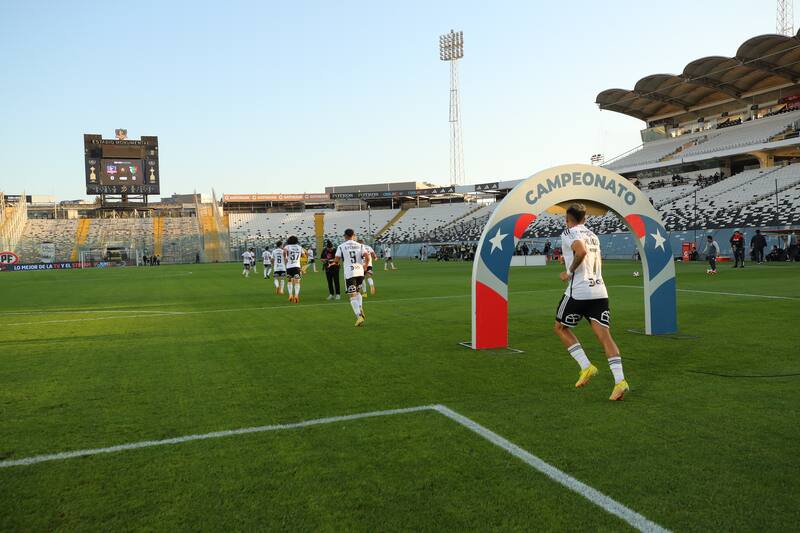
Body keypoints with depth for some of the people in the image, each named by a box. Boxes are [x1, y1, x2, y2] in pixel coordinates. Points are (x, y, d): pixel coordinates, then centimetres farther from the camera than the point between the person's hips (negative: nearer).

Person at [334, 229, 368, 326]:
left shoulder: (341, 246, 0)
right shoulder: (359, 246, 7)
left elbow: (336, 260, -4)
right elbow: (367, 257, -4)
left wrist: (338, 262, 19)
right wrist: (365, 266, 13)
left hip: (349, 273, -3)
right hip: (360, 272, 3)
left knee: (353, 296, -1)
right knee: (358, 292, 25)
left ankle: (359, 316, -15)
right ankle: (360, 310, 5)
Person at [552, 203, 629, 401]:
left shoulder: (568, 233, -4)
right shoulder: (593, 235, 21)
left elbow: (581, 251, -24)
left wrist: (569, 272, -12)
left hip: (578, 291, -6)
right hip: (600, 291, 6)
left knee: (560, 327, 14)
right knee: (604, 335, -1)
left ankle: (586, 367, 4)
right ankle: (620, 381, -13)